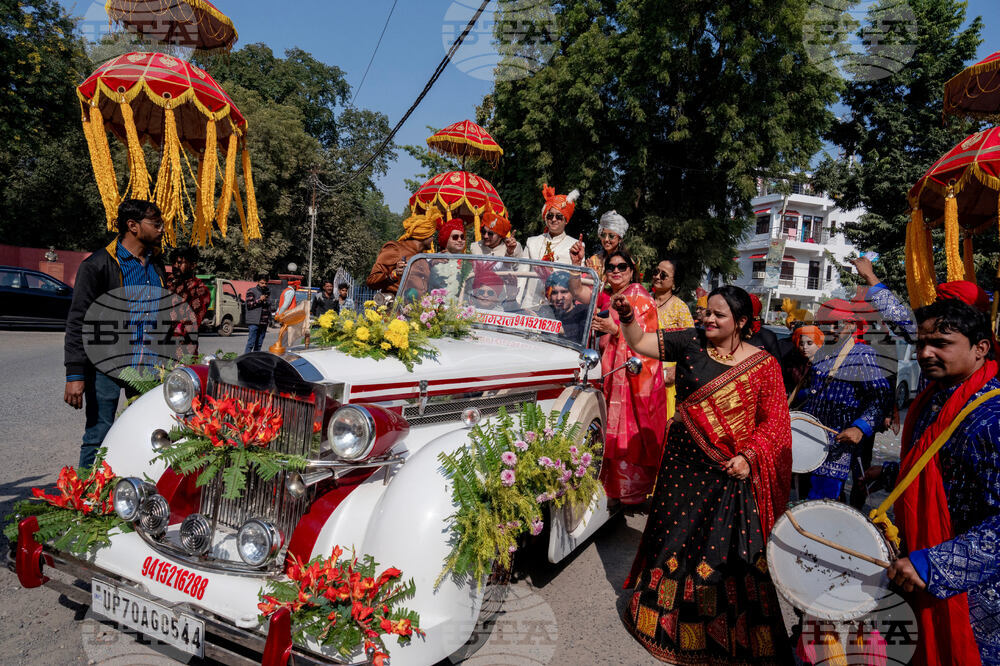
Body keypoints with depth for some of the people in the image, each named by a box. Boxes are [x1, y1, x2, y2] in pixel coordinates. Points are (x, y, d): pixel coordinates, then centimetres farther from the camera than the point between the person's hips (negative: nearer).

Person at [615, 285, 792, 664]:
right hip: (684, 464, 2)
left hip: (733, 472, -2)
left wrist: (749, 456, -16)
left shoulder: (763, 365, -4)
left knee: (730, 551, 5)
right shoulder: (690, 343, -2)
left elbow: (774, 422, -3)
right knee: (675, 536, 14)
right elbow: (640, 342, -3)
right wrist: (628, 317, -22)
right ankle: (668, 621, 38)